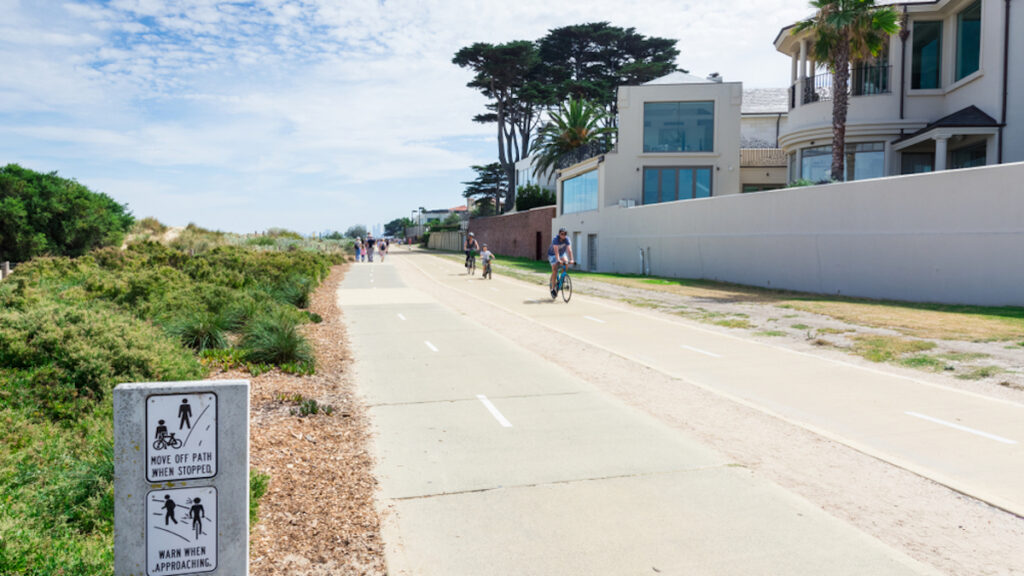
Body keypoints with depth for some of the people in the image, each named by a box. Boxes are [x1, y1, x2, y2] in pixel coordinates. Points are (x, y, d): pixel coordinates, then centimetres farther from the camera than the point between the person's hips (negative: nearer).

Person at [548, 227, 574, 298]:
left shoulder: (567, 239, -21)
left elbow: (569, 249, -31)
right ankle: (553, 288, -8)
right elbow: (556, 250, -41)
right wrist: (558, 260, -53)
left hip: (562, 253, 4)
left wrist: (571, 260, -43)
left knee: (566, 262, -27)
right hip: (552, 254, -4)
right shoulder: (555, 239, -30)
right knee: (554, 270, -15)